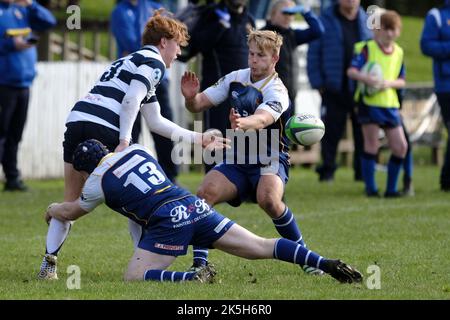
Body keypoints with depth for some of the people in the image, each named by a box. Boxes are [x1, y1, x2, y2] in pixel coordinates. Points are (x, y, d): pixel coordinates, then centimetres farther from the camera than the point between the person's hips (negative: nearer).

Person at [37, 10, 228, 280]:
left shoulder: (132, 60, 33)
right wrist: (124, 142, -15)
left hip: (76, 120, 8)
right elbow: (131, 101, -12)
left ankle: (49, 263, 3)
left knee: (71, 202, 12)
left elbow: (155, 121, 36)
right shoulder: (153, 62, 5)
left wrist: (199, 139, 39)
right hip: (105, 130, -8)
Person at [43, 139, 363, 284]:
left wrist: (53, 209, 52)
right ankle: (325, 263, -13)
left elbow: (71, 212, 30)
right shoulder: (136, 150, 23)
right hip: (194, 205, 6)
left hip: (167, 221, -6)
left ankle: (194, 278, -29)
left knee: (134, 279, -5)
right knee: (259, 247, 3)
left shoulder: (98, 181, 10)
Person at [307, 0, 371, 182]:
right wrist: (318, 83, -5)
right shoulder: (326, 21, 1)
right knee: (331, 132, -2)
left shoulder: (366, 22, 8)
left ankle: (362, 171, 13)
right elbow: (313, 54, 1)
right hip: (334, 90, -2)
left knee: (363, 131, 5)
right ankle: (327, 171, 5)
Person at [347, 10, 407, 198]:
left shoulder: (399, 52, 9)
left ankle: (391, 188, 12)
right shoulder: (367, 49, -5)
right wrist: (366, 78, -31)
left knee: (400, 146, 1)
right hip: (369, 102, -5)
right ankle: (370, 187, 6)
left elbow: (401, 81, 11)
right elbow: (351, 71, -12)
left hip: (390, 103, 5)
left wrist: (389, 83, -10)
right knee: (372, 145, -2)